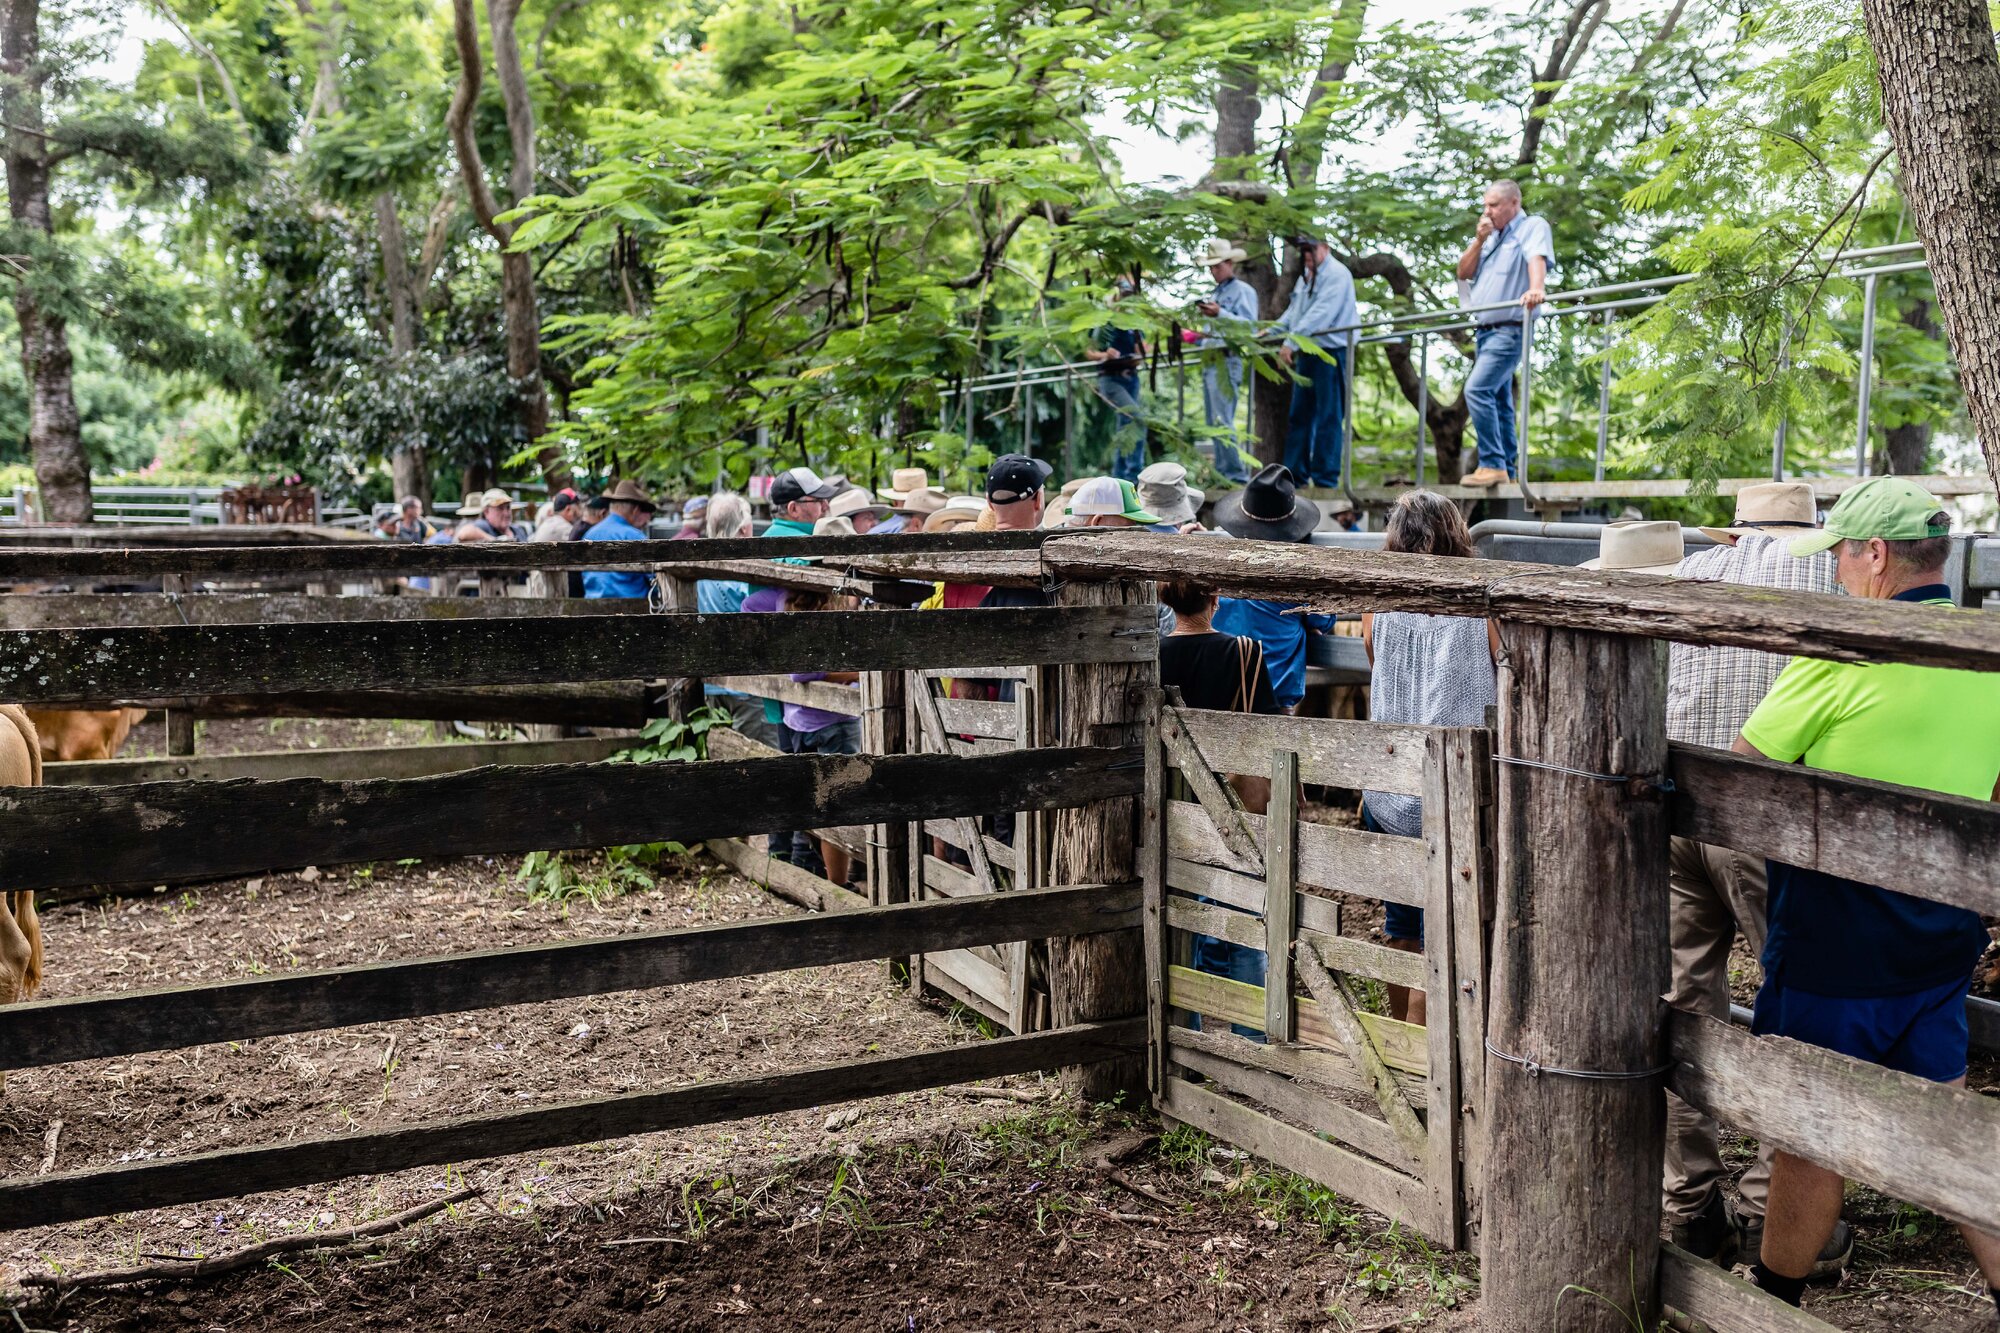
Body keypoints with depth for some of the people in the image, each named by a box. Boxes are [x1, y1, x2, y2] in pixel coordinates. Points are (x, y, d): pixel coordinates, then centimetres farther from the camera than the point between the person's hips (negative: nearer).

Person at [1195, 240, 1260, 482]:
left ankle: (1237, 475, -13)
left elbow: (1249, 325, -15)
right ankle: (1222, 472, 13)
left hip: (1227, 359, -9)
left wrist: (1220, 314, -22)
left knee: (1222, 422, -14)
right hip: (1209, 360, 9)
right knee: (1213, 423, 9)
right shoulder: (1215, 293, 25)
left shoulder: (1243, 290, -1)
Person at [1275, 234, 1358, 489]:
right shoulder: (1306, 276, 17)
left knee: (1328, 418, -5)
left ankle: (1326, 480, -2)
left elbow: (1321, 313, -23)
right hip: (1306, 354, 9)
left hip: (1330, 353, -9)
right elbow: (1293, 311, 21)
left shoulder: (1337, 274, -12)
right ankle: (1295, 476, 17)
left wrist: (1291, 342, -27)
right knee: (1299, 416, 11)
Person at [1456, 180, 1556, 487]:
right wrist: (1479, 240, -1)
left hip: (1508, 331, -9)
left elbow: (1537, 259, -25)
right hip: (1484, 331, 9)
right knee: (1499, 402, 11)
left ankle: (1492, 464, -21)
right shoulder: (1491, 235, 17)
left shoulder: (1533, 226, -6)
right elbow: (1463, 273, 13)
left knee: (1477, 390, -22)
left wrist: (1536, 289, -44)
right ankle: (1506, 471, 15)